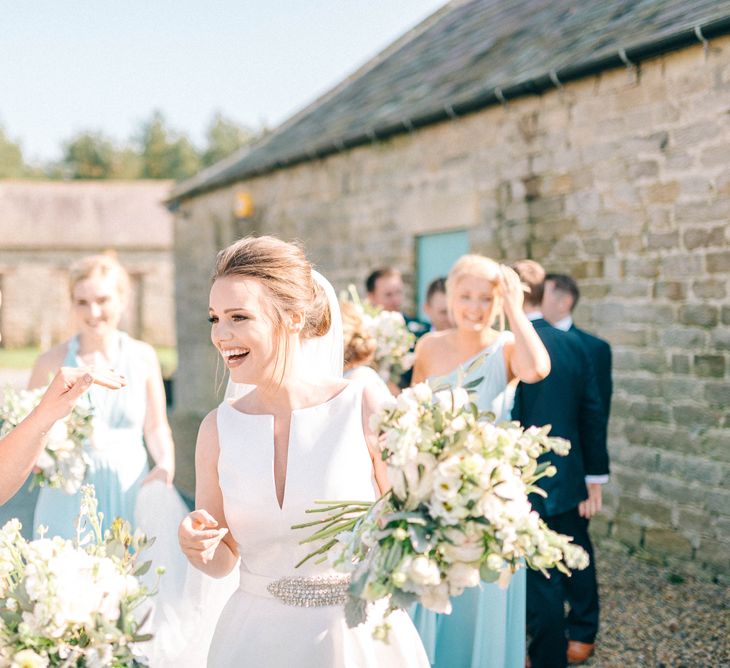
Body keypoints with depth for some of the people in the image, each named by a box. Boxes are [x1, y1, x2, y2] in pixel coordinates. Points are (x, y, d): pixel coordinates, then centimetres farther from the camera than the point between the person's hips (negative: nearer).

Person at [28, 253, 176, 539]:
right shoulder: (52, 362, -2)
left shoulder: (143, 357, 3)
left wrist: (165, 462, -7)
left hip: (130, 494, 1)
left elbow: (156, 426, 10)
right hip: (70, 501, -1)